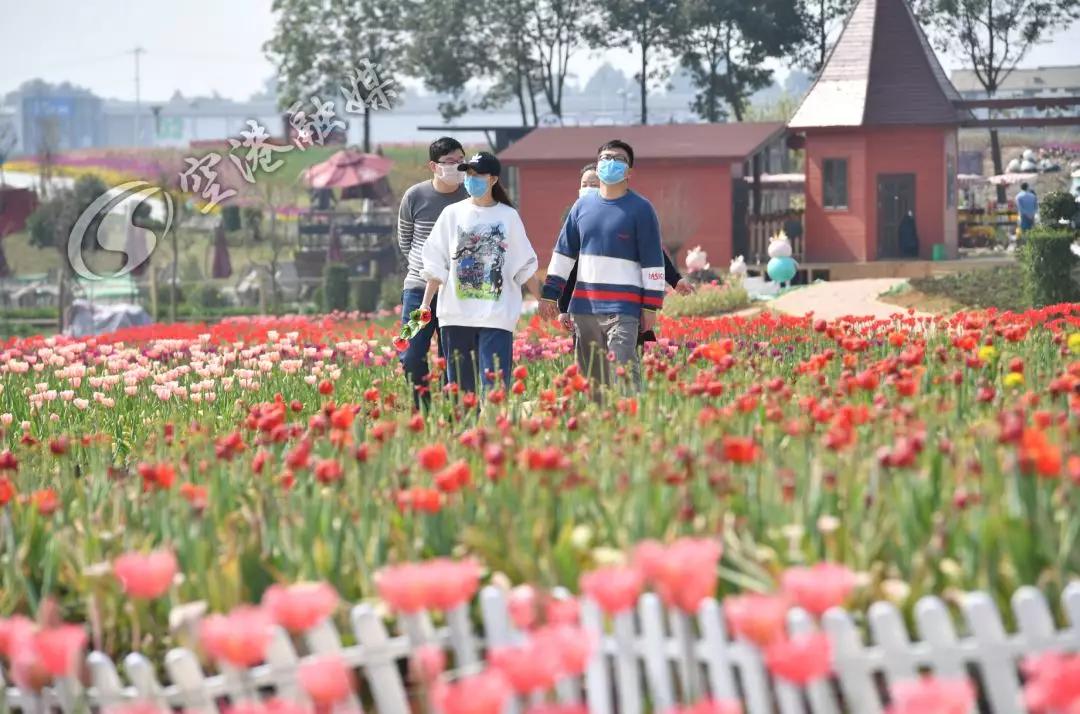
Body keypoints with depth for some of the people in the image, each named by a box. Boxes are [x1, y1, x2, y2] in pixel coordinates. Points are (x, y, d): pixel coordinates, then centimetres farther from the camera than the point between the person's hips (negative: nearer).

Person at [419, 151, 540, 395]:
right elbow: (436, 265, 7)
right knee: (460, 386, 5)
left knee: (495, 385, -10)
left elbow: (525, 267, 11)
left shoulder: (508, 217, 5)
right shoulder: (452, 214, 7)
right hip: (456, 316, 2)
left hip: (497, 317, -2)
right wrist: (425, 305, 1)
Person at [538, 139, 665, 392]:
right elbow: (563, 252, 18)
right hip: (584, 305, 5)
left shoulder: (640, 209, 0)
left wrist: (651, 307, -6)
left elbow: (653, 261, -2)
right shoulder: (583, 206, 13)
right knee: (589, 377, 8)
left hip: (623, 308, -5)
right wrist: (550, 295, 12)